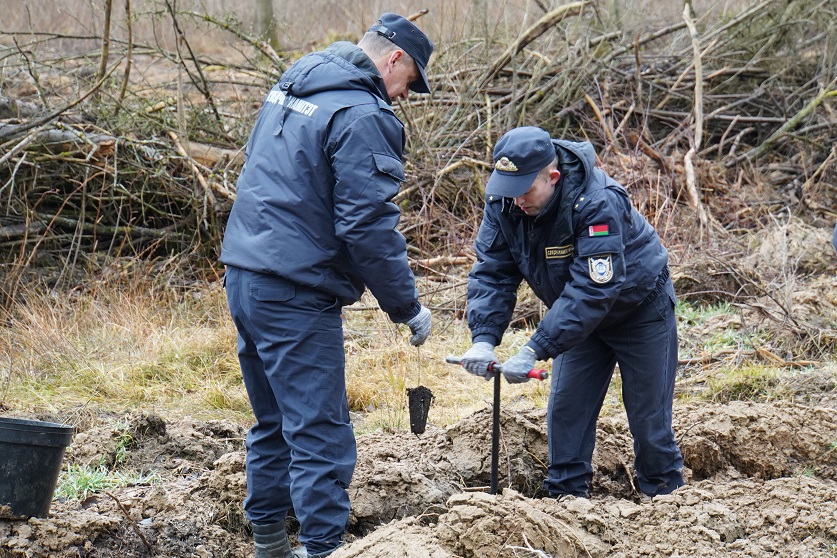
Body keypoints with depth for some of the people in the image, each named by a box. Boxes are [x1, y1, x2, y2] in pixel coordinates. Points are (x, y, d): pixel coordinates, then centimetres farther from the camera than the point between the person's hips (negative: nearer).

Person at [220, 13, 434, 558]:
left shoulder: (289, 88, 14)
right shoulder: (363, 116, -14)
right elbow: (369, 226, -18)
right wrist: (408, 306, -9)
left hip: (243, 276, 9)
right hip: (295, 296, -9)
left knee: (274, 422, 20)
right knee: (320, 434, -6)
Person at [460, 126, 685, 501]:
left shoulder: (597, 203, -38)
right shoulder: (503, 202, -18)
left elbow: (591, 290, -41)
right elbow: (492, 273, -16)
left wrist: (536, 350, -45)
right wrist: (484, 338, -33)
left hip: (640, 310, -6)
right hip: (581, 316, 6)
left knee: (648, 415, 0)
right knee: (565, 409, 1)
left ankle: (665, 496, 17)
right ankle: (566, 496, 11)